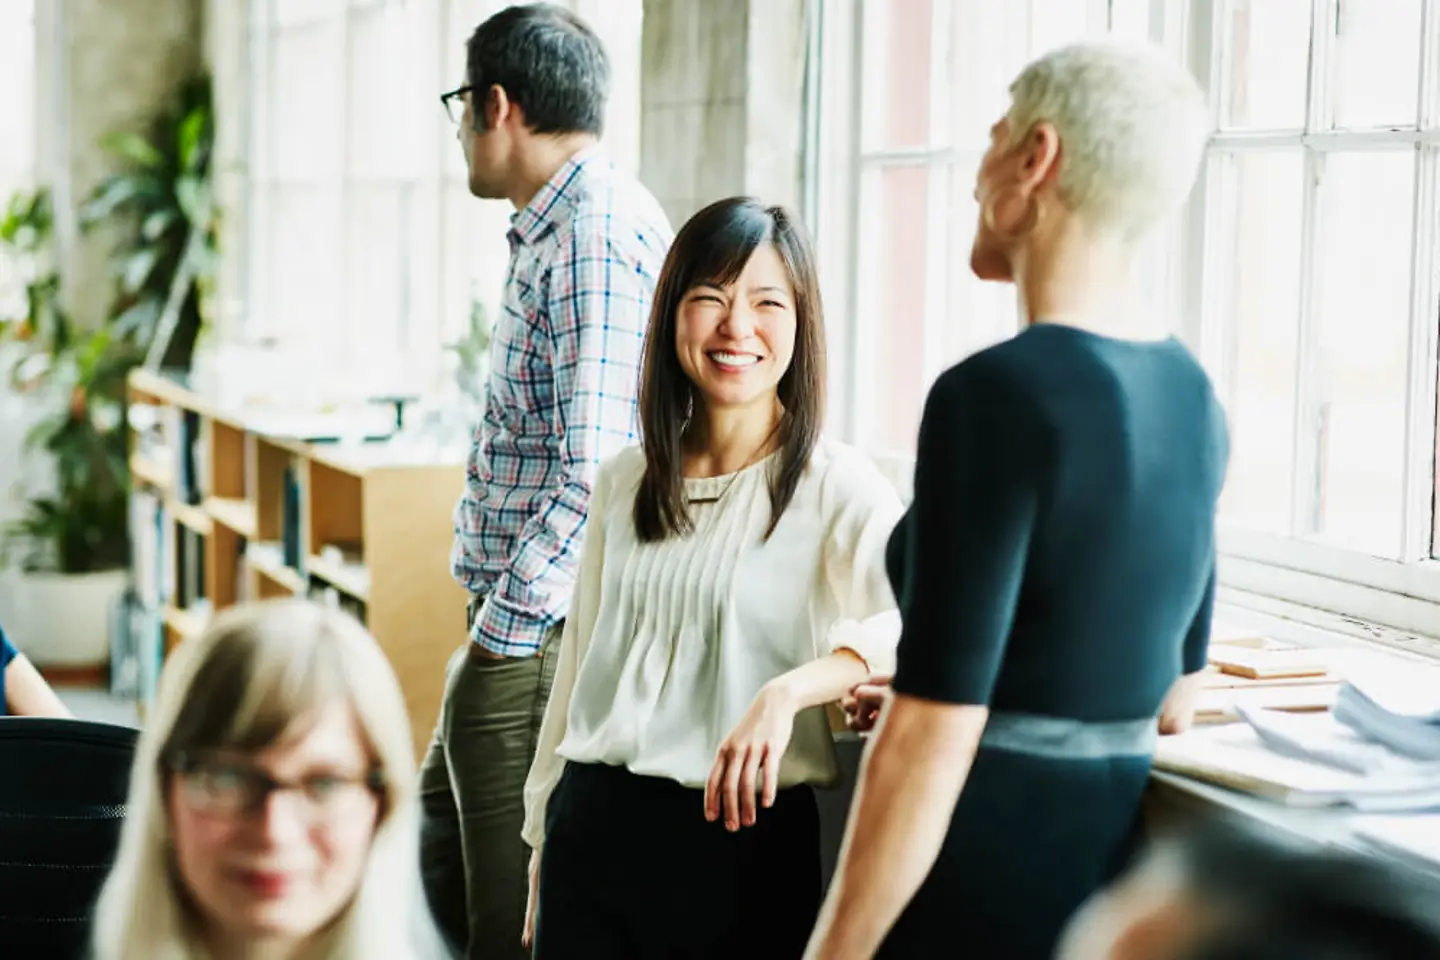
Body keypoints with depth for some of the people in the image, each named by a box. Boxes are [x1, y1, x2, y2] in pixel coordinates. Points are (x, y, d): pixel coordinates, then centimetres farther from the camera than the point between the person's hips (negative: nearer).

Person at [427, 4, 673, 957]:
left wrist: (502, 630, -20)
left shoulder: (598, 234, -18)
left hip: (539, 650, -11)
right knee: (433, 875, 20)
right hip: (517, 629, 11)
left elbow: (594, 474, -25)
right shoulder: (558, 229, 15)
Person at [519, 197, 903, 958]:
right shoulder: (623, 482, 10)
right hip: (593, 830, 5)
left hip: (740, 840, -4)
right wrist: (544, 844, 18)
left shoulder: (837, 488, -8)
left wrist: (790, 691, -36)